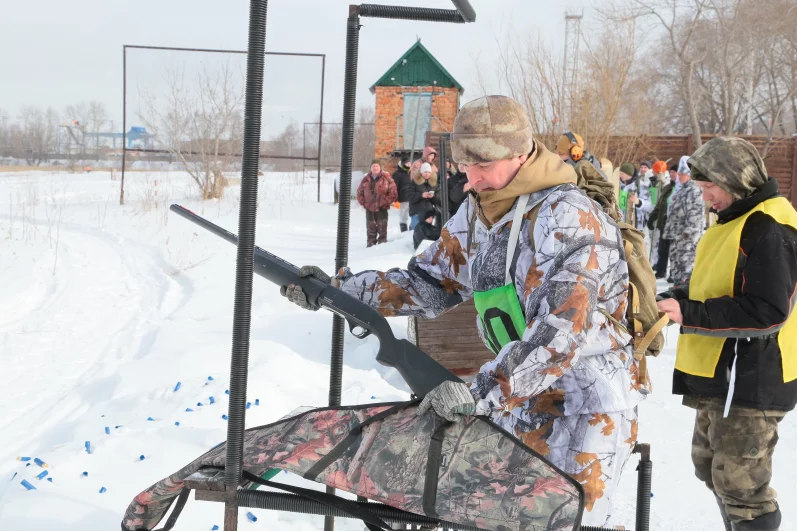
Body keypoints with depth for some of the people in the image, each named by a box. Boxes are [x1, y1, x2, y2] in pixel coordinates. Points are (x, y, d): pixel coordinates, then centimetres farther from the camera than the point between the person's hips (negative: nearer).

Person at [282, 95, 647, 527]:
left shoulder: (567, 217, -22)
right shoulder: (477, 212, 3)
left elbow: (561, 330, -31)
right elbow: (430, 284, 10)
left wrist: (482, 392, -35)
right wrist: (338, 288, -1)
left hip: (585, 400, -7)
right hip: (520, 390, 8)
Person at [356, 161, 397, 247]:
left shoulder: (386, 179, -4)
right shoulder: (366, 180, 8)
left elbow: (393, 193, -6)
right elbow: (359, 192, 15)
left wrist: (385, 202, -11)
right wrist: (363, 202, 3)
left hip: (382, 208, -4)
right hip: (369, 208, 4)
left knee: (382, 228, -1)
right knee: (371, 229, 9)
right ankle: (371, 244, 16)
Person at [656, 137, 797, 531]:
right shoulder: (736, 220, 12)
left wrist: (688, 314, -26)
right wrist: (672, 301, 2)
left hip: (753, 381, -10)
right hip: (721, 376, 10)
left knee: (739, 484, -4)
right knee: (712, 467, 21)